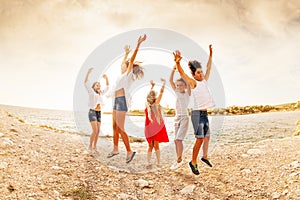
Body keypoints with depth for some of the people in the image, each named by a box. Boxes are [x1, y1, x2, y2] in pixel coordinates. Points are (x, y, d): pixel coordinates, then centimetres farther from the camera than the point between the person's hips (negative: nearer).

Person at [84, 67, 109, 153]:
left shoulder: (101, 93, 13)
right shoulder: (91, 91, -2)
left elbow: (107, 86, 18)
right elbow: (86, 82, -13)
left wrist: (106, 78, 4)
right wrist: (88, 73, -23)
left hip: (99, 113, 7)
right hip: (92, 112, -6)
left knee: (98, 131, 4)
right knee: (95, 130, -17)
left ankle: (94, 146, 14)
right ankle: (90, 146, -7)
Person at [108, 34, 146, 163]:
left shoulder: (128, 74, -2)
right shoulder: (123, 75, 20)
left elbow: (131, 60, -12)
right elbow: (124, 63, 37)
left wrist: (138, 45, -18)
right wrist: (126, 53, 46)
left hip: (122, 101, -10)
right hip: (117, 101, 10)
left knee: (120, 128, -12)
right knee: (115, 127, 11)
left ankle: (129, 151, -8)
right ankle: (115, 149, 19)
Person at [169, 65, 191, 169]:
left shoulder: (187, 93, -2)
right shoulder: (176, 92, 8)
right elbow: (170, 80, 0)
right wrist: (173, 70, -12)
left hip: (184, 117, -6)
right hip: (177, 117, 6)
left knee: (178, 139, -14)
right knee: (176, 140, 6)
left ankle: (179, 159, -3)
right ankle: (179, 160, 16)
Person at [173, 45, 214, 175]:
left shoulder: (204, 81, 11)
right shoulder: (193, 83, -8)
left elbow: (208, 68, 18)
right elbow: (182, 74, -22)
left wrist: (210, 55, 12)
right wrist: (177, 63, -39)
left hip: (205, 113, 8)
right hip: (197, 113, -8)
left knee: (207, 136, 18)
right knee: (200, 139, -9)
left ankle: (205, 157, 37)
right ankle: (193, 162, 2)